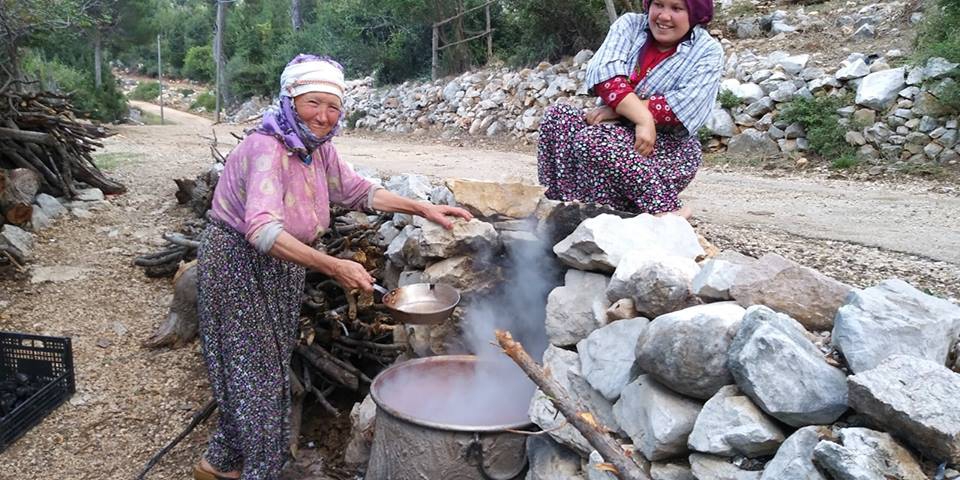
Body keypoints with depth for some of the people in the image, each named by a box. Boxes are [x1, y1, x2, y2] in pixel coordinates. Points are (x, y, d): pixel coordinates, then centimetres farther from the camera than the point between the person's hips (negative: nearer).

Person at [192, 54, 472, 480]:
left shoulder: (318, 148, -3)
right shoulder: (267, 148, -28)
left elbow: (356, 191, 10)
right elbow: (262, 229, -41)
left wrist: (423, 209, 3)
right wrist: (333, 266, -48)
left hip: (280, 268, 8)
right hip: (238, 267, -8)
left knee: (262, 372, 18)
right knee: (254, 373, 1)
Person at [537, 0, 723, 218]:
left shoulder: (708, 51, -4)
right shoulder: (630, 25, 4)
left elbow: (685, 105, -20)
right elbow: (603, 71, -15)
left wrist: (617, 110, -24)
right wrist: (643, 118, -28)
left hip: (670, 149, -4)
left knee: (594, 140, -31)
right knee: (557, 117, -19)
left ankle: (667, 212, -22)